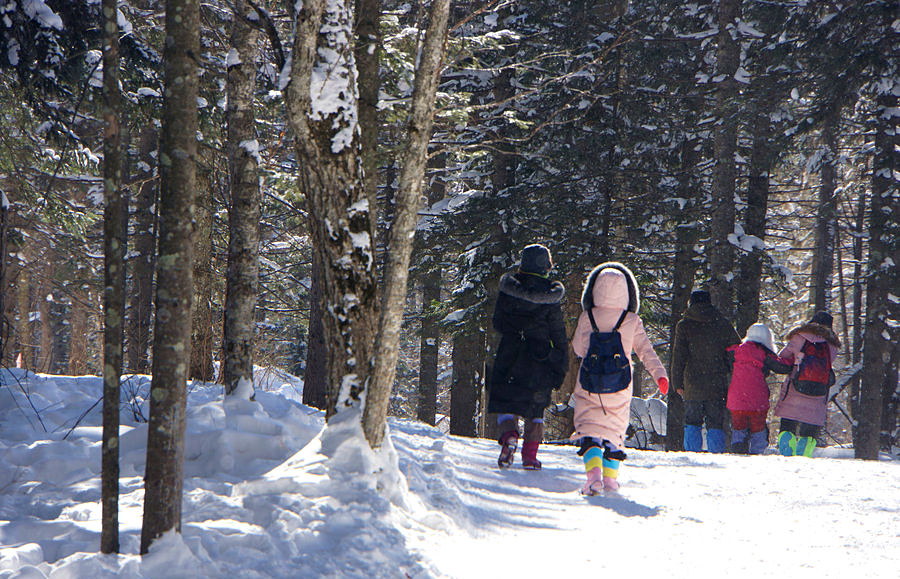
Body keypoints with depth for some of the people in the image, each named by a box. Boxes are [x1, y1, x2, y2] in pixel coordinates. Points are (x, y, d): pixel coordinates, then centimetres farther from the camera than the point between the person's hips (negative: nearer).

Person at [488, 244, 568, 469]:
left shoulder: (508, 287, -2)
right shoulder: (552, 293, -7)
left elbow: (497, 323, 6)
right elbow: (558, 333, -4)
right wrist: (560, 367, 3)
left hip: (509, 357, 0)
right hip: (539, 362, 0)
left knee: (507, 407, 6)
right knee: (535, 411, 11)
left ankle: (509, 436, -22)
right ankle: (530, 456, 5)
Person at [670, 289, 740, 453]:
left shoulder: (684, 325, 0)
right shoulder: (721, 324, 4)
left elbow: (678, 357, -2)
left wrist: (677, 382, 2)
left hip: (693, 385, -1)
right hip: (717, 384, 1)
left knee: (692, 423, 7)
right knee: (715, 424, 5)